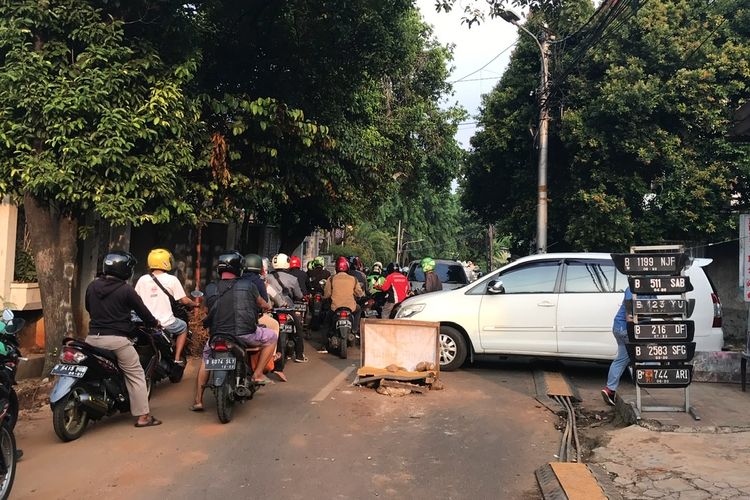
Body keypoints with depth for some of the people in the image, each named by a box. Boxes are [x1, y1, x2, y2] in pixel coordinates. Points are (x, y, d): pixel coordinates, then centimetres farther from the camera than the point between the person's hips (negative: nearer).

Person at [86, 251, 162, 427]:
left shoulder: (92, 286, 7)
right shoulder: (126, 290, -9)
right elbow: (142, 311, -2)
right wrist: (154, 322, 16)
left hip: (93, 337, 5)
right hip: (116, 339, -5)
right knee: (136, 375, 3)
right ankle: (143, 416, 4)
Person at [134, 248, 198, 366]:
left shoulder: (142, 280, 1)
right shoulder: (172, 279, -9)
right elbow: (184, 300, -8)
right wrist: (194, 304, 13)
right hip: (165, 323, -4)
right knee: (183, 326, 25)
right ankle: (177, 359, 17)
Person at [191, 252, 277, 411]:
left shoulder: (210, 289, 4)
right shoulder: (248, 285, 0)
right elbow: (262, 304, 16)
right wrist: (268, 306, 41)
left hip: (218, 334, 3)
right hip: (245, 334, -3)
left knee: (206, 357, 31)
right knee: (271, 337, 22)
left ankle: (198, 400, 26)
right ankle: (257, 374, 13)